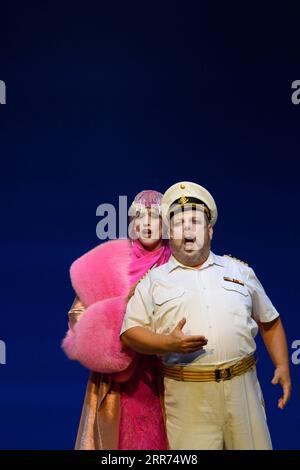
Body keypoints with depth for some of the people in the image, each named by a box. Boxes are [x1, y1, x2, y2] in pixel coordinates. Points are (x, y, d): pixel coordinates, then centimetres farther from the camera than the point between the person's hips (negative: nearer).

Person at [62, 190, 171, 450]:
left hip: (164, 376, 0)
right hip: (116, 375, 0)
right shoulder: (111, 260, 0)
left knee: (158, 435, 6)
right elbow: (78, 312, 4)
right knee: (115, 434, 7)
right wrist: (98, 331, -12)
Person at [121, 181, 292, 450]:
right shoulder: (153, 281, 6)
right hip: (187, 394, -2)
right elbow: (129, 333, 0)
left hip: (242, 385, 2)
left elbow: (270, 322, 18)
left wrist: (282, 366, 7)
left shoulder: (240, 271, 13)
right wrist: (168, 344, -15)